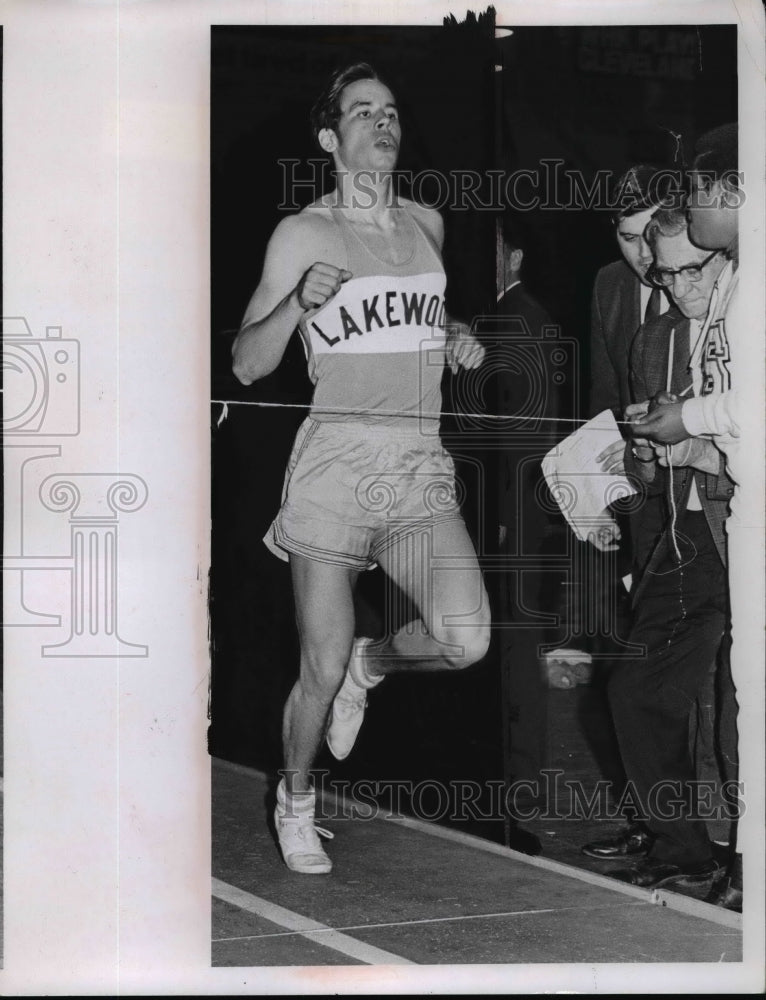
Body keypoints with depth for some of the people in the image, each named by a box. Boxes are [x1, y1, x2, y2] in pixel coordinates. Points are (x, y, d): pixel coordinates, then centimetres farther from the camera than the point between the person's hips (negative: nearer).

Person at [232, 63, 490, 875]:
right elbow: (246, 365, -3)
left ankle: (370, 663, 19)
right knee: (321, 669, 0)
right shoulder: (303, 234, -1)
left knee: (465, 639, -15)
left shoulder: (427, 224, 14)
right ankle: (295, 801, 28)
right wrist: (300, 300, -19)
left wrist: (454, 342, 11)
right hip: (337, 462, -4)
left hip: (422, 469, 4)